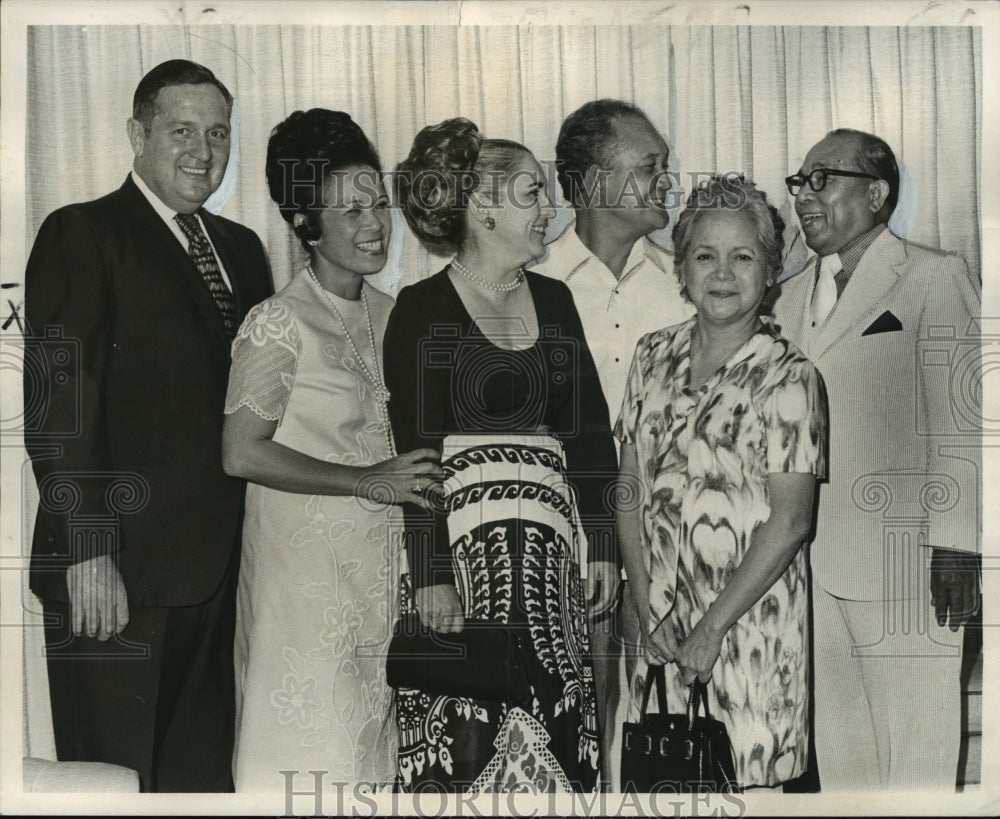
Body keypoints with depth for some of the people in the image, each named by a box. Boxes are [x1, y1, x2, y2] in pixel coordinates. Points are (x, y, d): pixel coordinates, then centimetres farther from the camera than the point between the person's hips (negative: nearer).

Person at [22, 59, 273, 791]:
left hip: (219, 567, 6)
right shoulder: (83, 235, -4)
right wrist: (86, 551, -18)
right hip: (120, 571, -6)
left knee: (205, 772, 14)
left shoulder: (242, 248, 16)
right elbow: (59, 401, -11)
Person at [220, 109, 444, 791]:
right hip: (306, 564, -6)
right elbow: (242, 453, -16)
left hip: (382, 559, 6)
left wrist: (419, 474, 4)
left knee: (372, 734, 14)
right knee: (309, 742, 2)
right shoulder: (279, 322, -13)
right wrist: (366, 483, -17)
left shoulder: (388, 313, 8)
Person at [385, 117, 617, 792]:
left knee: (555, 723, 6)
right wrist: (431, 575, -15)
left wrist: (600, 547, 5)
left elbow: (590, 429, 10)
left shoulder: (554, 300, 12)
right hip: (464, 539, -5)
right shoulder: (422, 311, -5)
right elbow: (418, 452, -10)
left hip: (554, 542, 5)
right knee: (472, 726, -3)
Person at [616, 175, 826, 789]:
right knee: (660, 771, 13)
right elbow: (630, 486, 4)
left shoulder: (788, 377, -12)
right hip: (662, 617, 4)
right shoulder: (654, 356, 3)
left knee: (747, 772, 5)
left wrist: (712, 627, -14)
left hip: (751, 614, -4)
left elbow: (789, 523, -15)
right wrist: (648, 608, -3)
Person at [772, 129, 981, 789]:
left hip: (901, 564, -5)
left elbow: (960, 416, -7)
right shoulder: (792, 296, 17)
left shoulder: (936, 278, -1)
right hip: (808, 564, 6)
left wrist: (955, 546, -12)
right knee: (836, 750, 12)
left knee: (914, 758, 1)